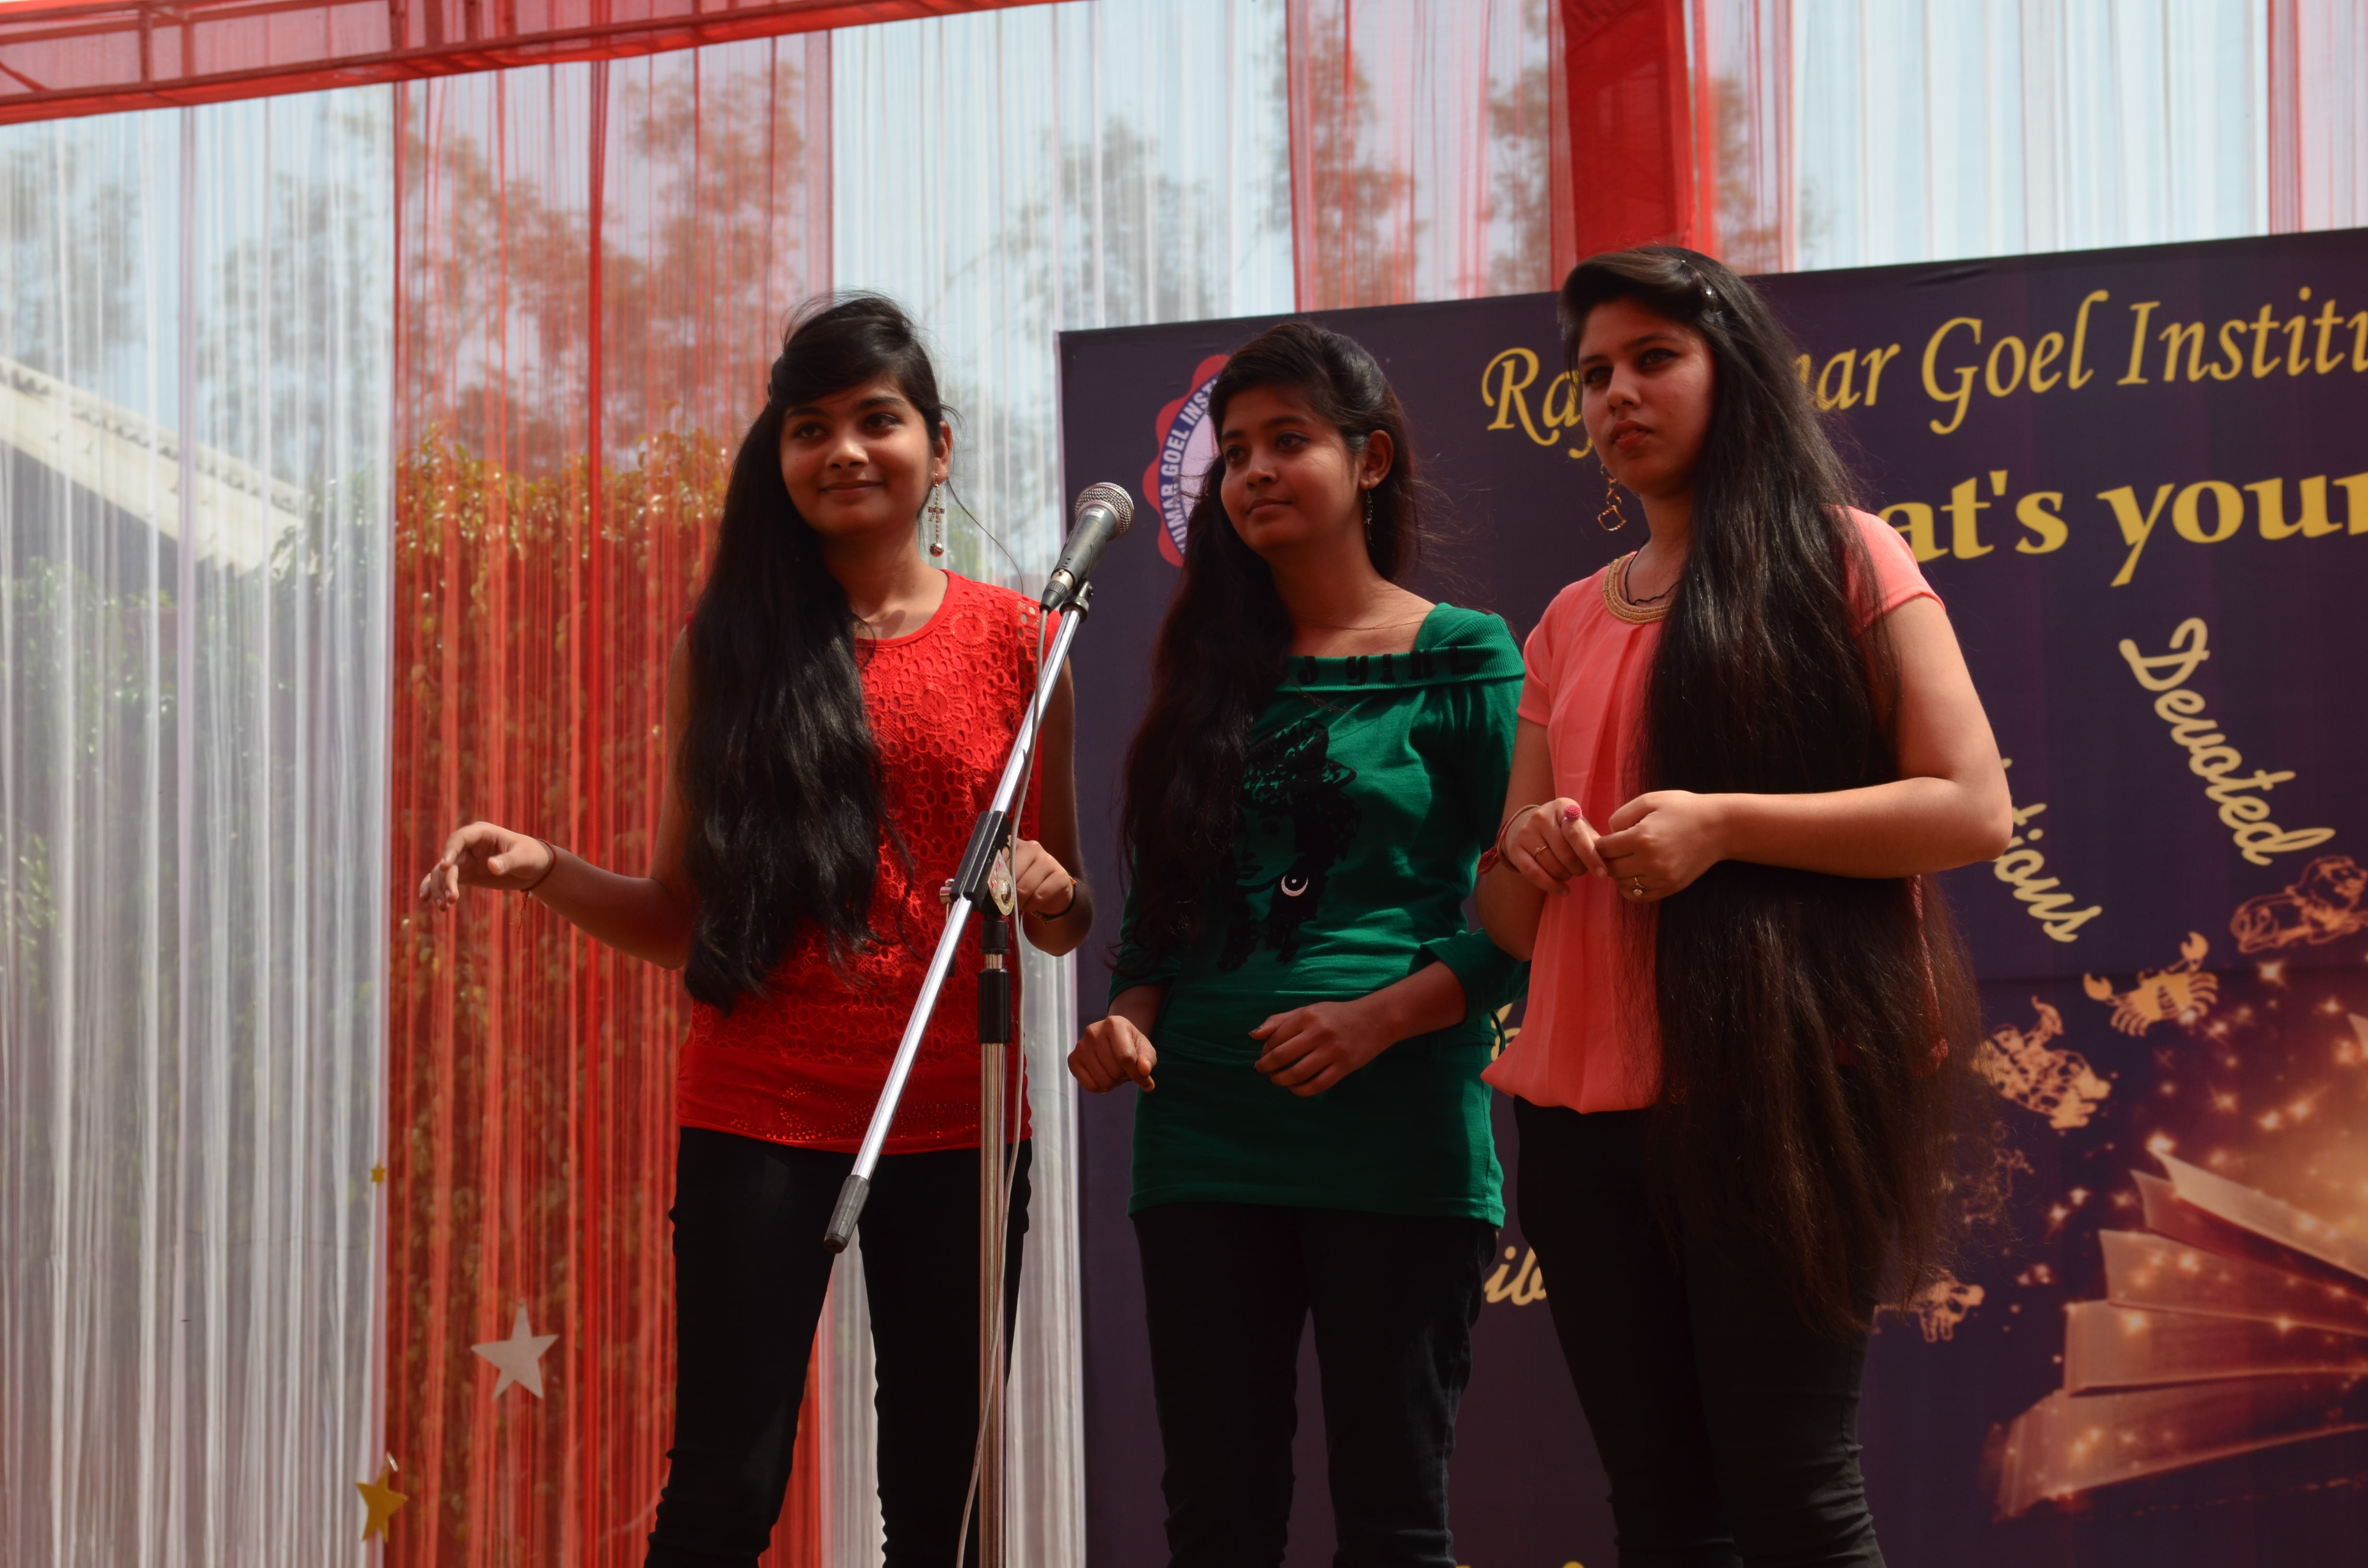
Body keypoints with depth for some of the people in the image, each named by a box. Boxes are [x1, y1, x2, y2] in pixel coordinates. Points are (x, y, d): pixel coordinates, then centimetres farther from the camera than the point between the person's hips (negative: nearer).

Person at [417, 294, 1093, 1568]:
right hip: (758, 1116, -1)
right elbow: (682, 918, 7)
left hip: (955, 1122, 1)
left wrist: (1046, 893, -12)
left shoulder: (1015, 640, 5)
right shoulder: (725, 643, 5)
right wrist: (546, 871, -10)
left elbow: (1067, 920, 11)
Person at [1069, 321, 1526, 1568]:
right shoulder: (1211, 672, 15)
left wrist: (1381, 1016, -17)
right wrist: (1131, 1018, -1)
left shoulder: (1464, 659, 1)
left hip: (1396, 1136, -4)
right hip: (1204, 1139, 4)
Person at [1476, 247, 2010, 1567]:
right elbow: (1512, 918, 19)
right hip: (1589, 1110, 5)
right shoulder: (1571, 625, 17)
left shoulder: (1838, 558, 2)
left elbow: (1973, 810, -8)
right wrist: (1529, 858, -5)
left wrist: (1722, 824, -16)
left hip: (1782, 1096, -5)